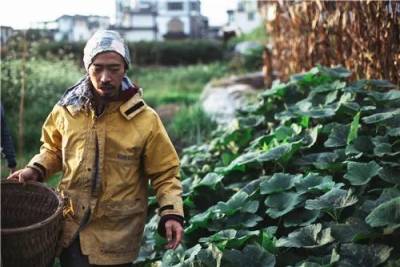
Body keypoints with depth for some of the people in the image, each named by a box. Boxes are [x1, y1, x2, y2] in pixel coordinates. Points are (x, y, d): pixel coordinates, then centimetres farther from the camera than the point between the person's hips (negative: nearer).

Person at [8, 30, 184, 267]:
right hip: (70, 229, 3)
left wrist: (172, 213, -17)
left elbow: (165, 172, -5)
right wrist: (36, 169, -2)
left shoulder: (145, 119, -12)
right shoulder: (67, 109, -3)